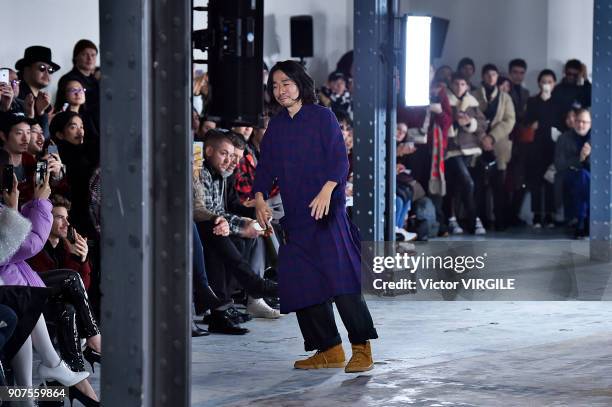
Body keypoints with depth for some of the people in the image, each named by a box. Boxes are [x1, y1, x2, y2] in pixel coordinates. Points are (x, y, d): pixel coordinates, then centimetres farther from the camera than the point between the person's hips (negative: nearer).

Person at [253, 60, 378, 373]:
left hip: (326, 211, -6)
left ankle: (362, 349, -14)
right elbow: (265, 167, 12)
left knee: (340, 277, -16)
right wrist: (260, 198, -6)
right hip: (295, 217, 6)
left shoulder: (322, 117, 0)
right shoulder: (276, 127, 16)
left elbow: (340, 159, -8)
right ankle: (329, 350, 9)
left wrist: (327, 191, -24)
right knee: (300, 283, 1)